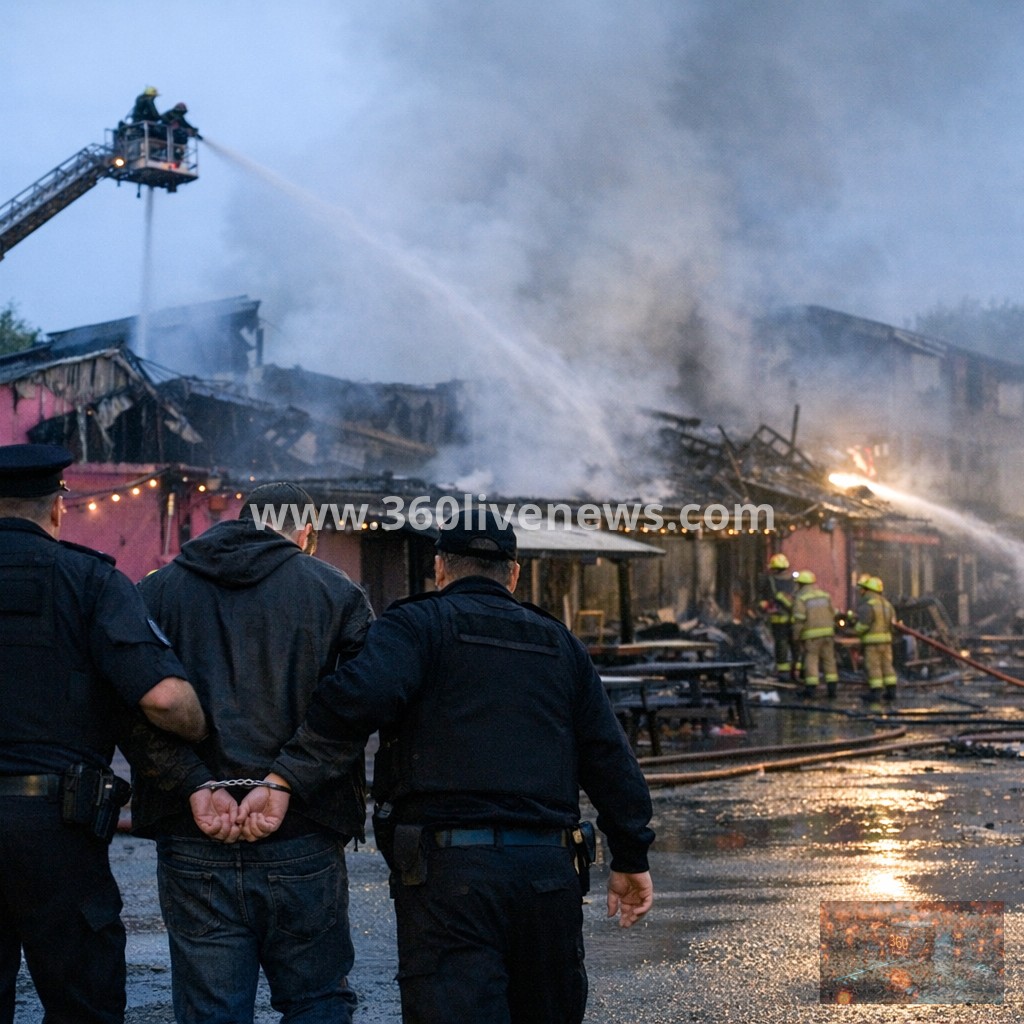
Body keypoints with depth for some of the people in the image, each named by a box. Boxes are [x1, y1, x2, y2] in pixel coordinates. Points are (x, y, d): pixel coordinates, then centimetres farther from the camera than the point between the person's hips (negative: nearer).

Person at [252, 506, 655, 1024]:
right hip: (551, 873, 5)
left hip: (449, 869, -5)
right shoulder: (559, 644, 19)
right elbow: (610, 759, 16)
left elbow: (359, 695, -17)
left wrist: (286, 777, -13)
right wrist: (631, 859, 24)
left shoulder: (417, 624, 4)